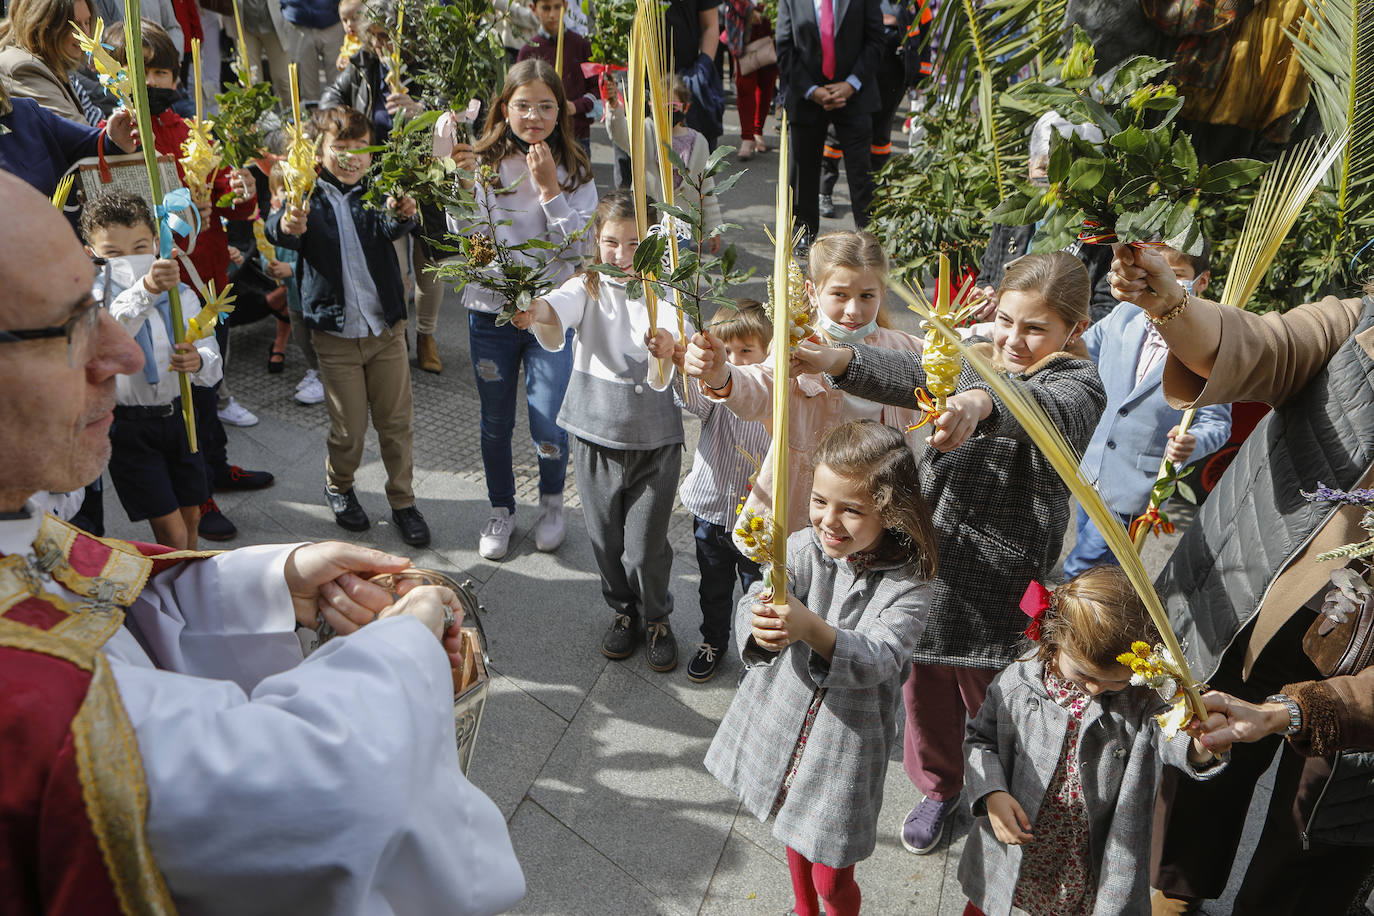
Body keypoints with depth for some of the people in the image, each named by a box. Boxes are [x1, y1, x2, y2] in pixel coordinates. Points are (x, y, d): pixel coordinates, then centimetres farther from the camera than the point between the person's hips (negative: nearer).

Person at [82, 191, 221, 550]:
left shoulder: (181, 295, -1)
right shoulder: (96, 297, -14)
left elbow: (213, 366, -2)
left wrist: (198, 361, -27)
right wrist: (146, 289, -57)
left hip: (177, 416, 5)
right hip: (129, 427, -5)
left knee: (191, 517, 19)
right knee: (172, 534, -4)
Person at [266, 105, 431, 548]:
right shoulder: (308, 196, -4)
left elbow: (386, 229, -20)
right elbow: (276, 230, -22)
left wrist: (401, 214, -44)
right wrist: (287, 225, -46)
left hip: (386, 327, 2)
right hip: (335, 332, -1)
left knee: (397, 422, 8)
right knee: (349, 428, 5)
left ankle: (402, 501, 25)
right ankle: (338, 486, 34)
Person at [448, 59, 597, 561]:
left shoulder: (575, 170, -3)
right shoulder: (483, 163, -2)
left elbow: (576, 248, -11)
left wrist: (549, 188, -18)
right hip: (491, 311, 1)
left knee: (548, 426, -4)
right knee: (496, 424, 13)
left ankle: (552, 500, 27)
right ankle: (501, 510, 35)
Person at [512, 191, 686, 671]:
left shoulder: (662, 295, -9)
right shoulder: (587, 289, -5)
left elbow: (660, 381, -24)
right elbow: (558, 318, -30)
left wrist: (663, 352, -47)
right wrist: (538, 312, -54)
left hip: (654, 440, -2)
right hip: (597, 437, 2)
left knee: (646, 547, 5)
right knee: (606, 540, 15)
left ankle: (657, 618, 33)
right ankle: (623, 610, 42)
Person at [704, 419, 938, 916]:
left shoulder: (907, 583, -19)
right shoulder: (801, 549, -12)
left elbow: (878, 660, -32)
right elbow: (755, 604, -24)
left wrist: (811, 629, -50)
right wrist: (760, 627, -49)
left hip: (846, 745, -3)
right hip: (781, 725, 4)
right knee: (794, 828, 28)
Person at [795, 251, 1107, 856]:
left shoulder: (1076, 385, -12)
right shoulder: (973, 362, 4)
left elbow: (1043, 410, -38)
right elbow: (913, 375, -16)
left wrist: (982, 402, -62)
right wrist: (838, 360, -37)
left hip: (1002, 588, -5)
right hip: (929, 559, 5)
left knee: (989, 697, 10)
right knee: (924, 685, 18)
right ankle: (939, 788, 47)